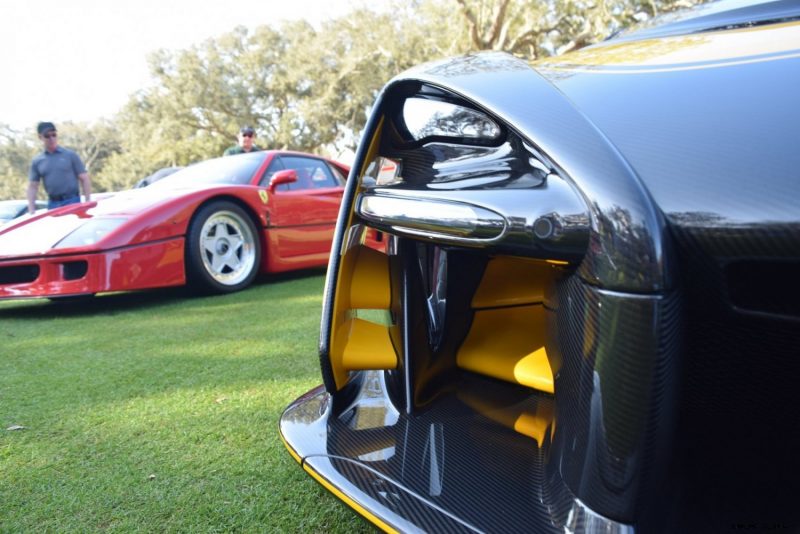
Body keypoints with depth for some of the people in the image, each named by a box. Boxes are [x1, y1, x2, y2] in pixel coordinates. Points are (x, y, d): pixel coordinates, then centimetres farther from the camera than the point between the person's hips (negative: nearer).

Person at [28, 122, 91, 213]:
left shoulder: (70, 155, 3)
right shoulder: (37, 161, 10)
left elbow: (84, 179, 1)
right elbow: (32, 186, 9)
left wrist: (88, 202, -8)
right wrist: (31, 210, -2)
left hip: (72, 201, -3)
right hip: (52, 204, 3)